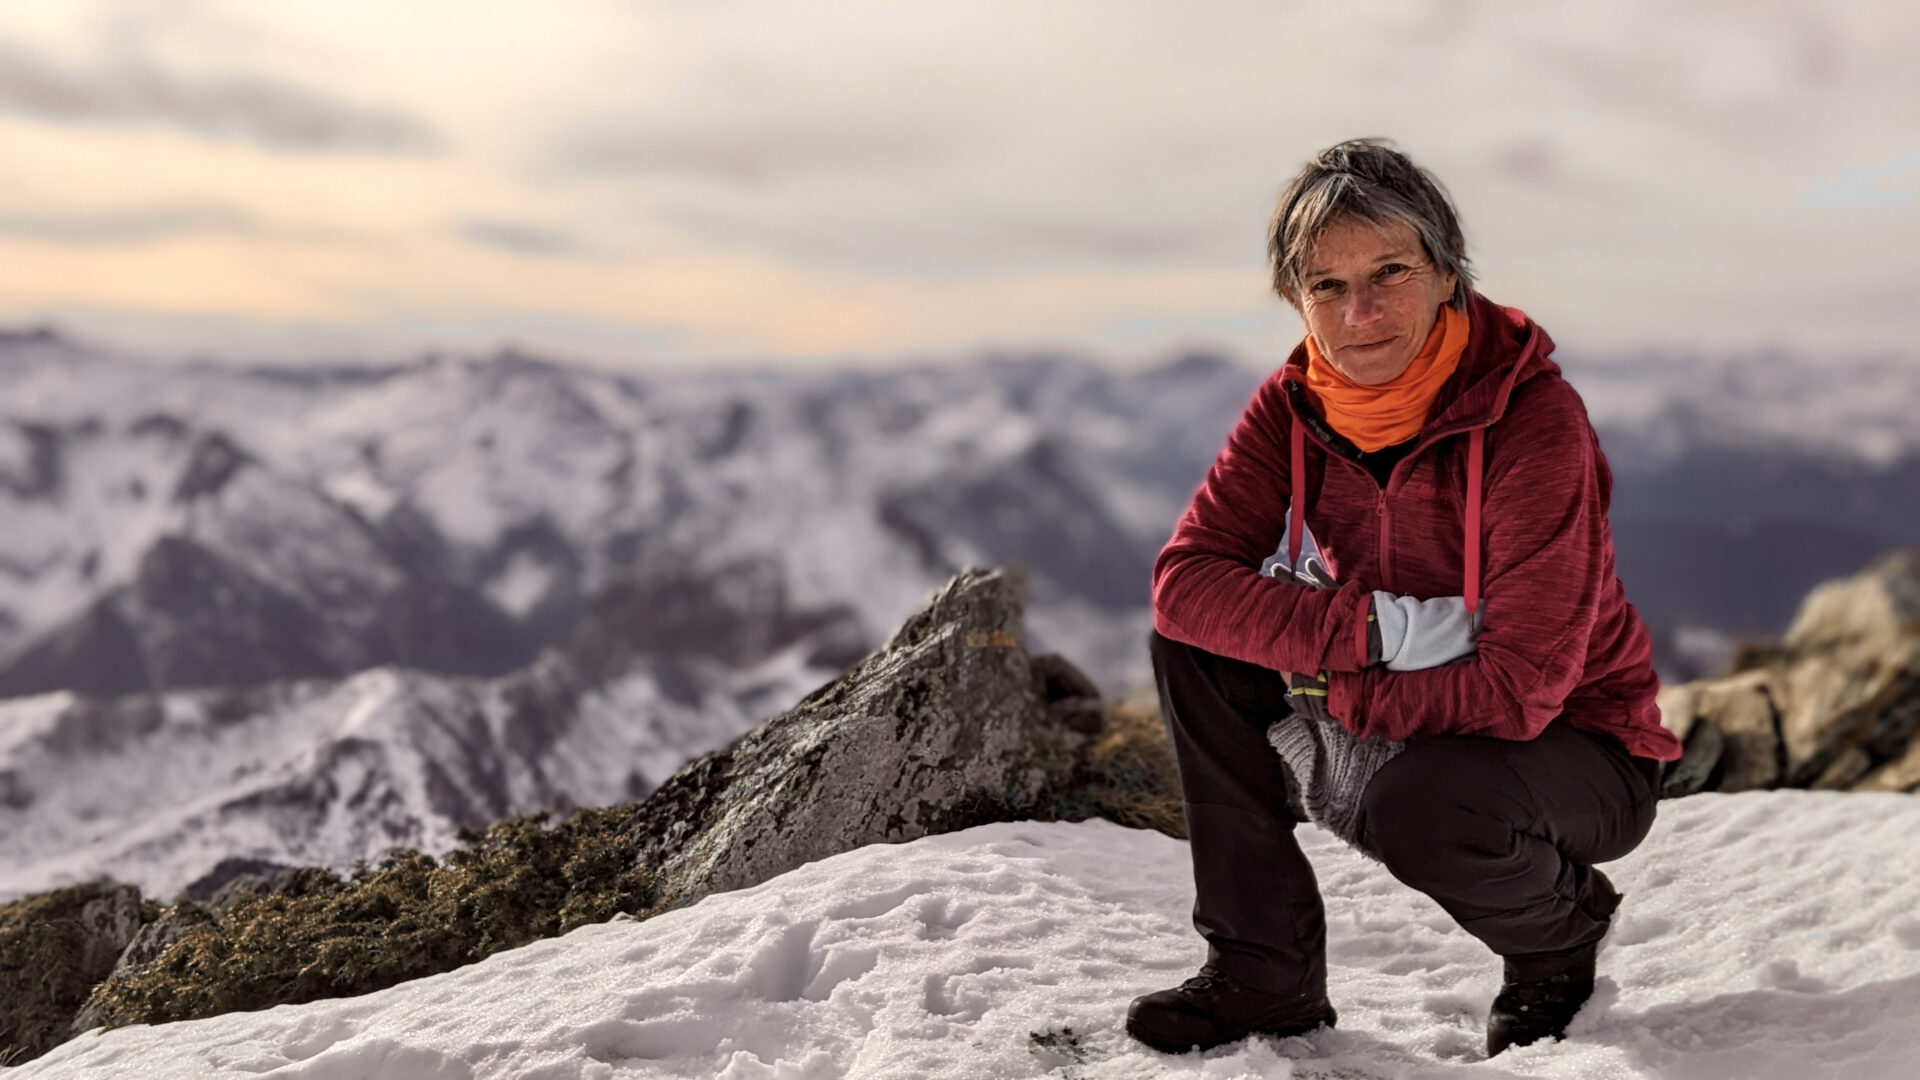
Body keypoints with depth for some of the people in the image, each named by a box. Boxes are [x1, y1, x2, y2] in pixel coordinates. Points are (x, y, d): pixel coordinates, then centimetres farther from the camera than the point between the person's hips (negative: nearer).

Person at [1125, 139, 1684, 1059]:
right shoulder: (1294, 405, -9)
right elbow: (1183, 578, -20)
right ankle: (1263, 971, -3)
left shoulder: (1535, 420, -25)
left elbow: (1521, 688, -30)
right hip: (1405, 722, 5)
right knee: (1196, 633, -13)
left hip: (1577, 748, -5)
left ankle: (1562, 934, 2)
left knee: (1420, 808, -37)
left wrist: (1331, 692, -25)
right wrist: (1381, 630, -30)